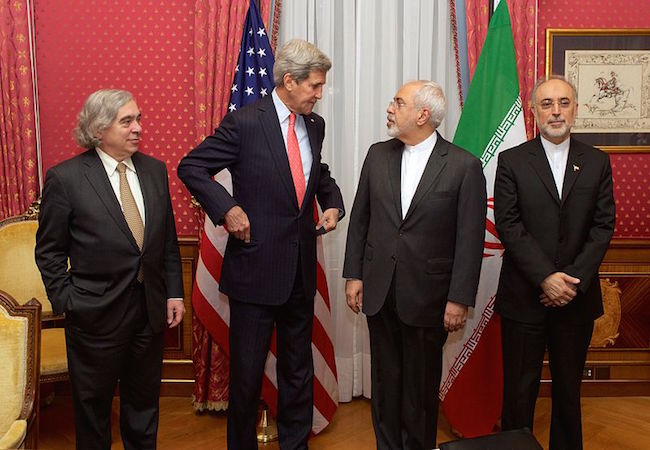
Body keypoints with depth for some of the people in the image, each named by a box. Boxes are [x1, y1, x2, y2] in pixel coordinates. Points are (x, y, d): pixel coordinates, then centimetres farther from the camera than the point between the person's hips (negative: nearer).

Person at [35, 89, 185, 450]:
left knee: (144, 403, 20)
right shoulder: (65, 178, -11)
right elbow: (49, 251, -5)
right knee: (93, 408, 16)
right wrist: (67, 302, -9)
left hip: (150, 311, 4)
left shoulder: (155, 170, 2)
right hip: (96, 315, -4)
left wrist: (174, 292, 4)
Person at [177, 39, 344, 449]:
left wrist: (332, 202, 4)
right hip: (256, 267, -5)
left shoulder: (315, 125, 8)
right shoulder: (245, 122, -10)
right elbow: (191, 168, -7)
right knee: (247, 373, 8)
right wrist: (227, 208, -17)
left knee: (299, 369, 18)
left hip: (301, 270, 6)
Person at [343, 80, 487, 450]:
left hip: (427, 295, -3)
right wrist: (354, 275, 5)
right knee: (385, 382, 16)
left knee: (421, 387, 12)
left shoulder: (465, 166, -8)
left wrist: (460, 299, -10)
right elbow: (360, 218, 8)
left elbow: (470, 239, -8)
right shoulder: (378, 155, 4)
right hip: (379, 291, 4)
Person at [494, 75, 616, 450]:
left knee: (569, 387, 15)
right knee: (520, 389, 7)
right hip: (524, 296, -2)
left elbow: (603, 226, 1)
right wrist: (547, 278, -15)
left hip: (577, 297, 2)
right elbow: (509, 226, -8)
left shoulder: (597, 162, 7)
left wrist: (573, 279, -11)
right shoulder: (512, 161, -1)